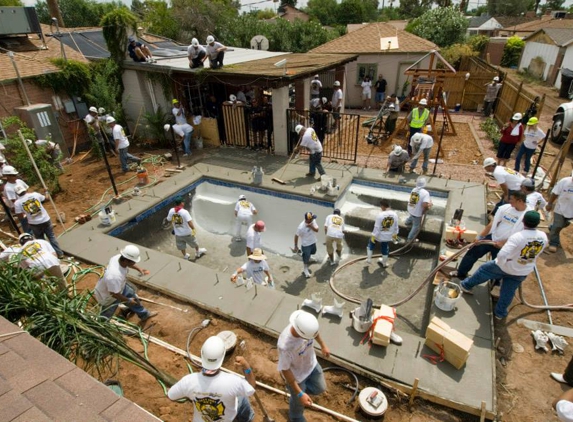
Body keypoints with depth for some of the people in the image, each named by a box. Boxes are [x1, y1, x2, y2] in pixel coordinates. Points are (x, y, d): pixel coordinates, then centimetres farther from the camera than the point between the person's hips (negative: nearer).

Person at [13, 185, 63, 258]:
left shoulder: (17, 203, -9)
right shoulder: (35, 194, -6)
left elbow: (20, 217, -6)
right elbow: (45, 198, 13)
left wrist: (25, 214, 16)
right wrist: (46, 193, 34)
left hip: (34, 224, -1)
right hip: (45, 220, 1)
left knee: (40, 240, 18)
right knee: (52, 237, 14)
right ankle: (59, 253, 15)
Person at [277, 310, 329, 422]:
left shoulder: (307, 325, -32)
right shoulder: (285, 345, -46)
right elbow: (285, 370, -28)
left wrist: (323, 344, 11)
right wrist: (300, 394, -21)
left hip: (312, 364, 4)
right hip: (296, 375, -4)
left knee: (320, 388, 26)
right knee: (299, 402, 23)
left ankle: (302, 389, 54)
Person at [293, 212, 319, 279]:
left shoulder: (313, 221, -17)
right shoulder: (301, 227, -34)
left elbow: (317, 230, -16)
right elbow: (296, 236, -21)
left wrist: (311, 227, -36)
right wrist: (296, 246, -13)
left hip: (313, 242, 6)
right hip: (306, 245, -6)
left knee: (313, 252, 31)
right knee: (306, 257, 12)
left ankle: (308, 258, 63)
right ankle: (305, 270, 37)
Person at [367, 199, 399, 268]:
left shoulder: (380, 215, -27)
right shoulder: (394, 214, -11)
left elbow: (377, 227, -21)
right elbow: (396, 227, 1)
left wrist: (373, 236, -10)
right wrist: (395, 235, 17)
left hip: (379, 235, -4)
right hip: (388, 236, 4)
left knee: (371, 243, 24)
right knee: (385, 249, 23)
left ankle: (369, 259, 31)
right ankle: (384, 263, 41)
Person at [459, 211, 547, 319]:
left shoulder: (518, 236, -31)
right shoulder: (543, 237, -11)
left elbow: (502, 254, -38)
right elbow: (536, 251, 9)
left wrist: (501, 263, -16)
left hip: (506, 267, -4)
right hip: (523, 272, 5)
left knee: (484, 270, 21)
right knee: (508, 292, 20)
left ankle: (466, 285, 39)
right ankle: (500, 313, 36)